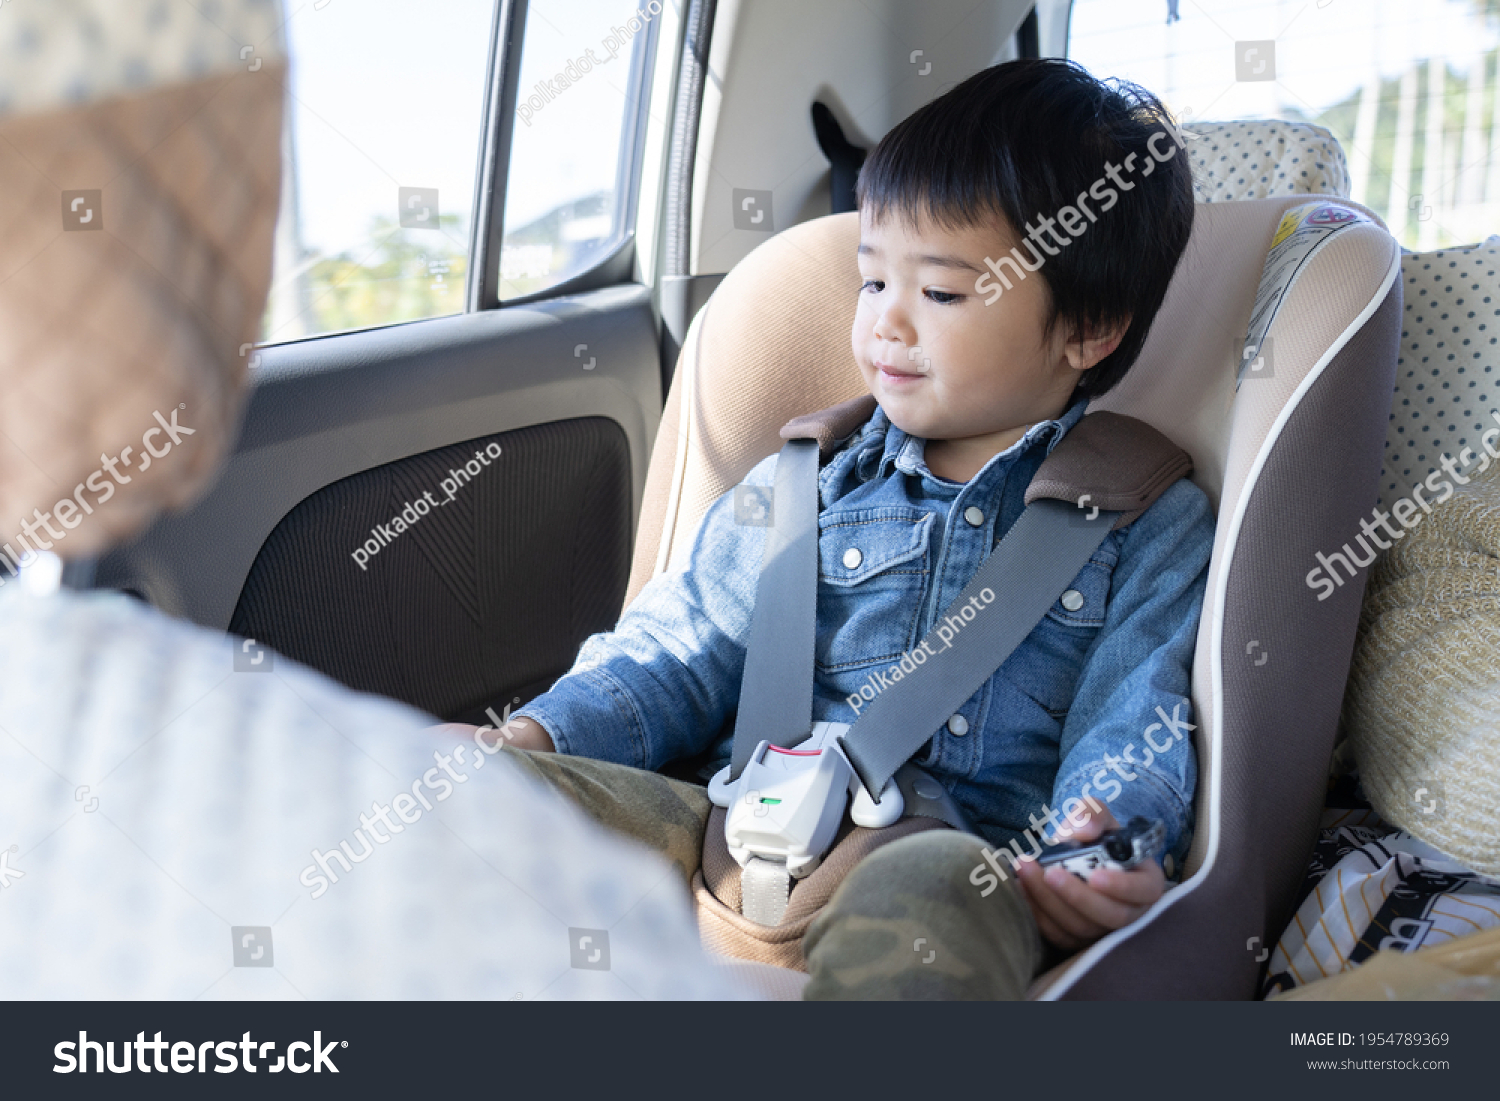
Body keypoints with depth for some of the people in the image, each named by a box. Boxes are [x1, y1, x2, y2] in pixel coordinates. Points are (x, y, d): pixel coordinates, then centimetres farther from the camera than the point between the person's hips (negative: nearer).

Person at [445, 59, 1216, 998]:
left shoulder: (1152, 529, 12)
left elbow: (1133, 729, 3)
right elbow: (686, 649, 19)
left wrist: (1106, 849, -21)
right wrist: (541, 735, 1)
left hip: (959, 853, -3)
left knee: (925, 896, -43)